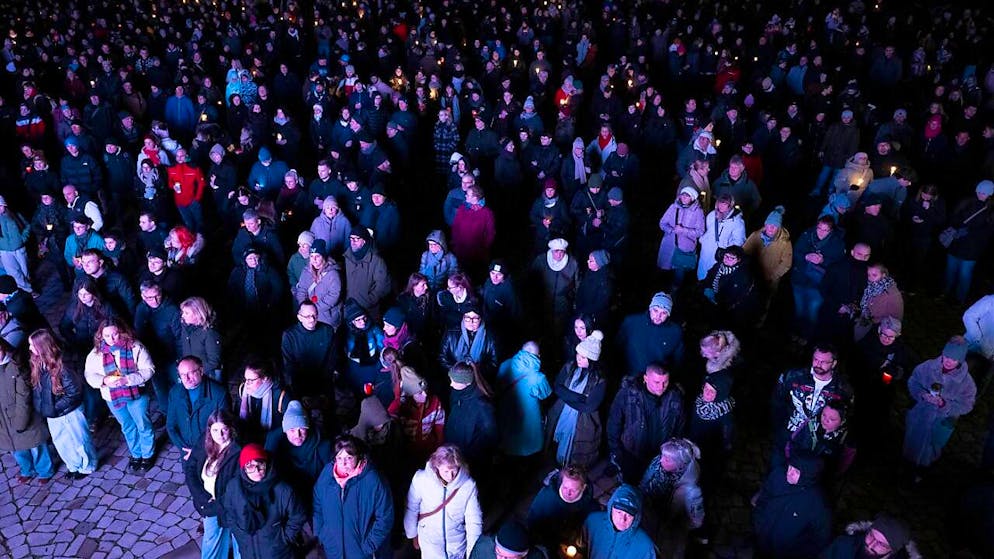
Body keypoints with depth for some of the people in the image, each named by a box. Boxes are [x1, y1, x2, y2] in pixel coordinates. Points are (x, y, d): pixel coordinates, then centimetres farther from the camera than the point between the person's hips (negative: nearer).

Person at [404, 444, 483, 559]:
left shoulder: (468, 484, -23)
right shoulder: (421, 479, -23)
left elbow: (474, 520, -18)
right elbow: (411, 509, -7)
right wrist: (413, 535, 4)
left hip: (457, 543, 1)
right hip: (429, 541, -1)